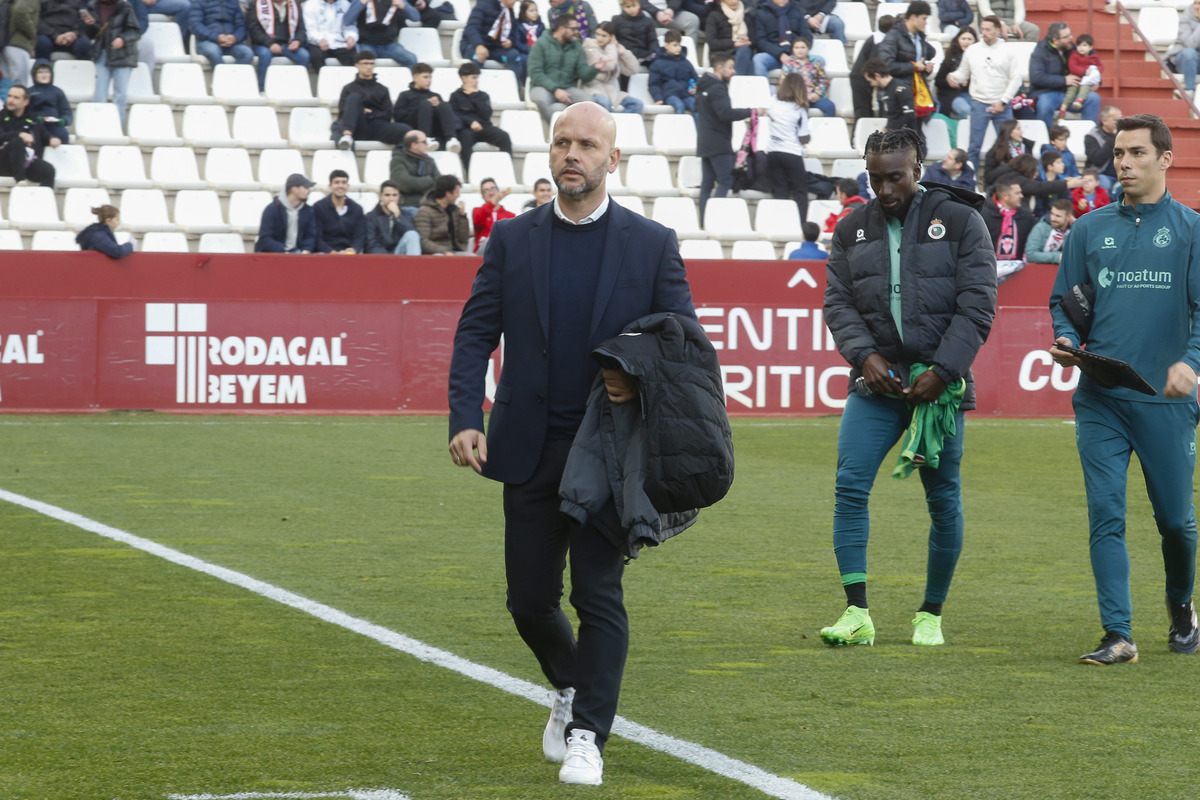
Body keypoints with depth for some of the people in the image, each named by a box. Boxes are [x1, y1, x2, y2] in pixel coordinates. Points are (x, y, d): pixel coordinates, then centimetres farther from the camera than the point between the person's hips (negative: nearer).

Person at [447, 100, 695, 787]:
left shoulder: (653, 244, 1)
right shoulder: (512, 240, 5)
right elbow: (476, 334, 3)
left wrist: (641, 382, -17)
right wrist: (465, 419, -11)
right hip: (530, 451, 2)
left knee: (599, 594, -7)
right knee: (530, 599, 9)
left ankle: (587, 736, 0)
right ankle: (570, 687, 36)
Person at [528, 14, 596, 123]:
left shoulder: (576, 47, 12)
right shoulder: (542, 44, -1)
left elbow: (584, 75, 7)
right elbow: (535, 73, -9)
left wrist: (595, 68, -15)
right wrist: (555, 89, -19)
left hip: (568, 88, 3)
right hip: (544, 87, -3)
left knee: (588, 99, -26)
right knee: (541, 99, -39)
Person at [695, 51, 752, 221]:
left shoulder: (704, 85, 15)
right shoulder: (717, 88, -15)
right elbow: (726, 113, -26)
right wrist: (751, 112, -23)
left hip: (705, 142, 10)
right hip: (718, 142, -10)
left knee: (707, 182, 8)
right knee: (726, 181, -10)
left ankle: (704, 220, 6)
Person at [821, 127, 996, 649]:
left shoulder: (960, 222, -1)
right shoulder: (852, 230, 10)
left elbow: (976, 306, -5)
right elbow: (838, 302, 7)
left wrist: (941, 371, -14)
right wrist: (865, 354, -11)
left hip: (940, 384, -2)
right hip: (876, 382, 2)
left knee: (944, 501, 2)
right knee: (849, 487, -12)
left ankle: (931, 615, 16)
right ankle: (857, 614, -12)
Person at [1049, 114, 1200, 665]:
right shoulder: (1090, 230, 12)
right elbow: (1065, 299, 16)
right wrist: (1066, 340, -5)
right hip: (1099, 399, 2)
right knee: (1105, 517, -6)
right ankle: (1118, 636, -5)